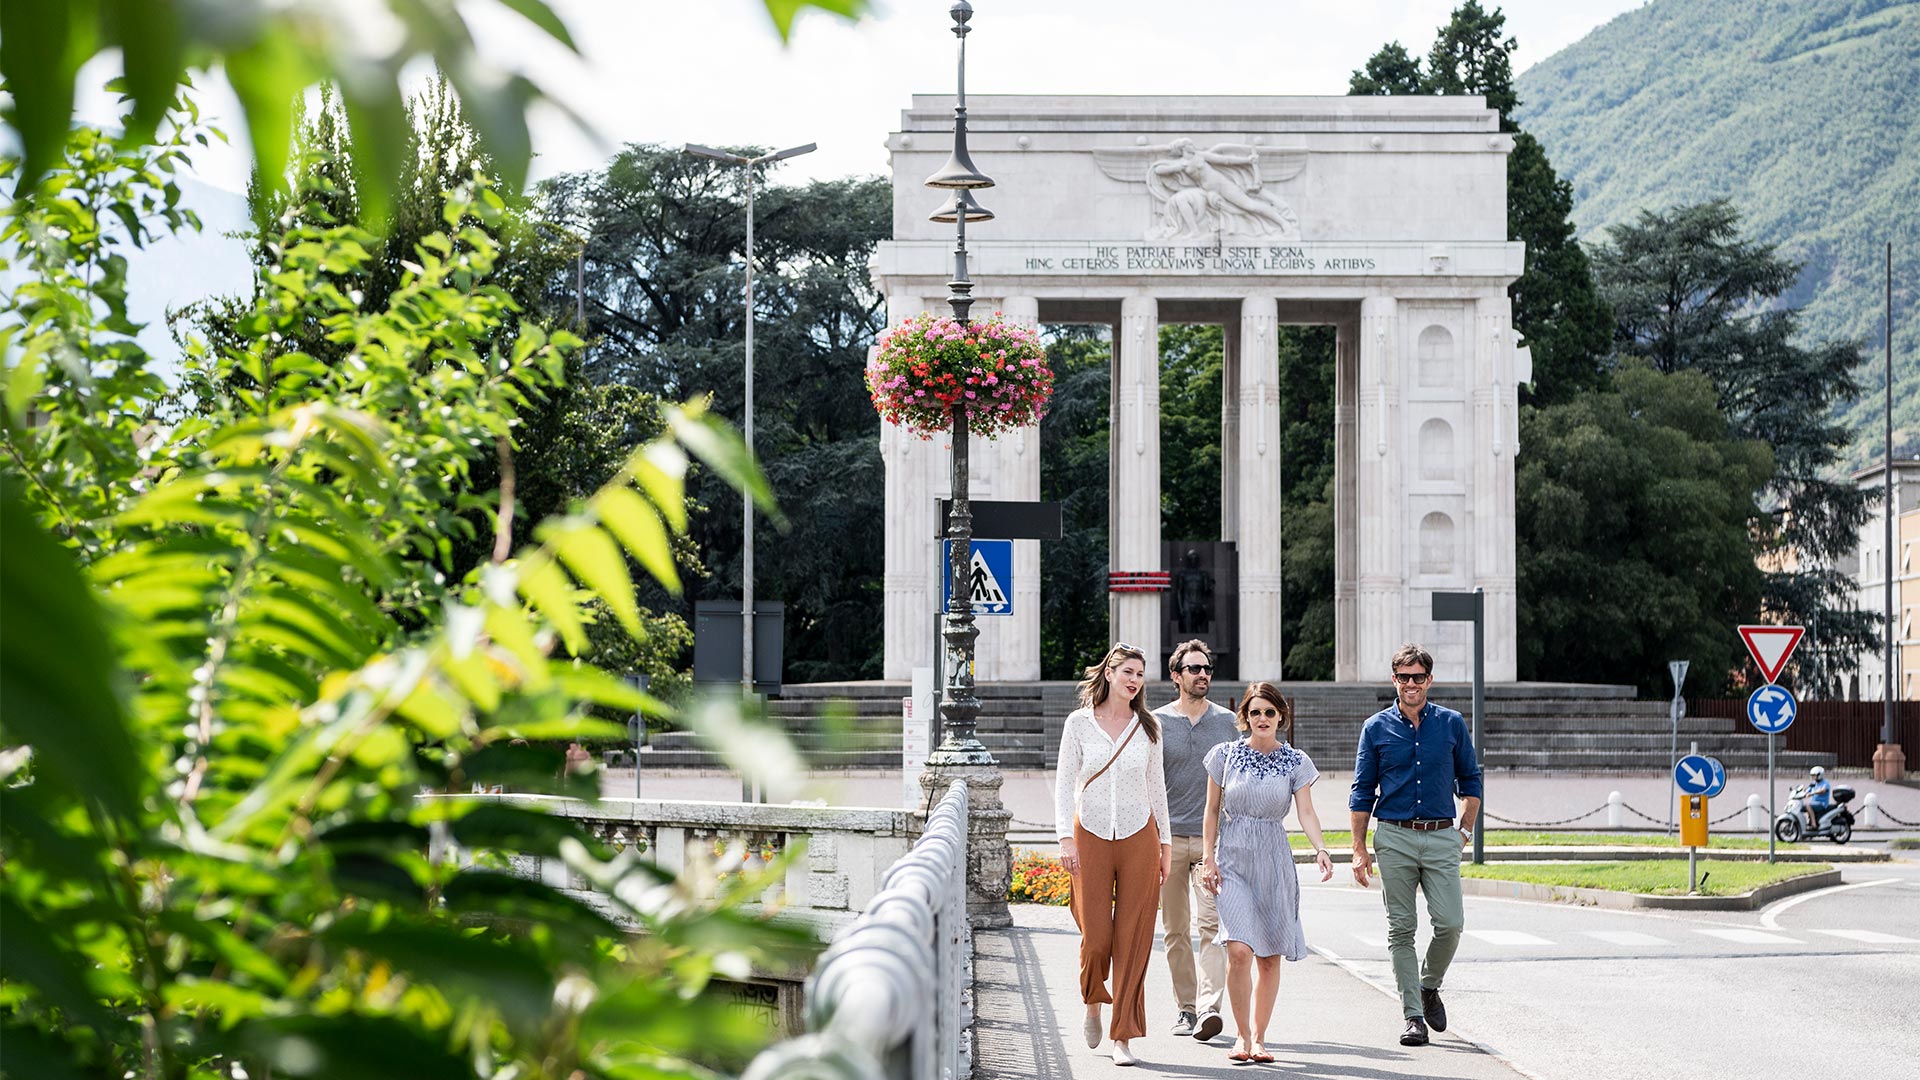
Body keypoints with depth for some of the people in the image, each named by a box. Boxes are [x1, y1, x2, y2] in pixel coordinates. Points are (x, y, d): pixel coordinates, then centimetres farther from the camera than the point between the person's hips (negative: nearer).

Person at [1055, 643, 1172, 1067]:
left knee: (1133, 939, -2)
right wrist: (1065, 837, -7)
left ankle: (1123, 1036, 4)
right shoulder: (1079, 723, 2)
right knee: (1096, 936, -5)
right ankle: (1092, 1003, 27)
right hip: (1091, 836, -1)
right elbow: (1064, 782, 2)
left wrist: (1165, 842, 11)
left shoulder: (1147, 727, 8)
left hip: (1138, 837, 1)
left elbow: (1156, 787, 13)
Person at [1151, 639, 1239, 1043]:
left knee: (1211, 924, -12)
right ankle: (1186, 1006, 14)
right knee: (1175, 929, 5)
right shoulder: (1157, 721, 6)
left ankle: (1209, 1007, -20)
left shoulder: (1227, 721, 9)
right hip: (1170, 837, 0)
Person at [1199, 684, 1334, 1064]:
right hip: (1233, 859, -1)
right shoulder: (1225, 755, 2)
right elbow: (1213, 810, 7)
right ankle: (1242, 1037, -3)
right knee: (1239, 950, -16)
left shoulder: (1296, 763, 3)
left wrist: (1320, 849, -23)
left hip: (1274, 861, 1)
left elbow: (1306, 812, -6)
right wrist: (1208, 857, 0)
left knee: (1269, 957, 4)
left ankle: (1258, 1038, 16)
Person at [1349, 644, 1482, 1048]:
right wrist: (1359, 849, 1)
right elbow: (1362, 792, 6)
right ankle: (1413, 1015, 5)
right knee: (1401, 929, 0)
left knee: (1450, 923, -8)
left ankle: (1429, 985, 19)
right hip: (1394, 839, -1)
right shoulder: (1376, 728, 4)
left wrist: (1466, 830, 7)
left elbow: (1470, 780, 16)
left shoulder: (1452, 724, 6)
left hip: (1441, 837, 1)